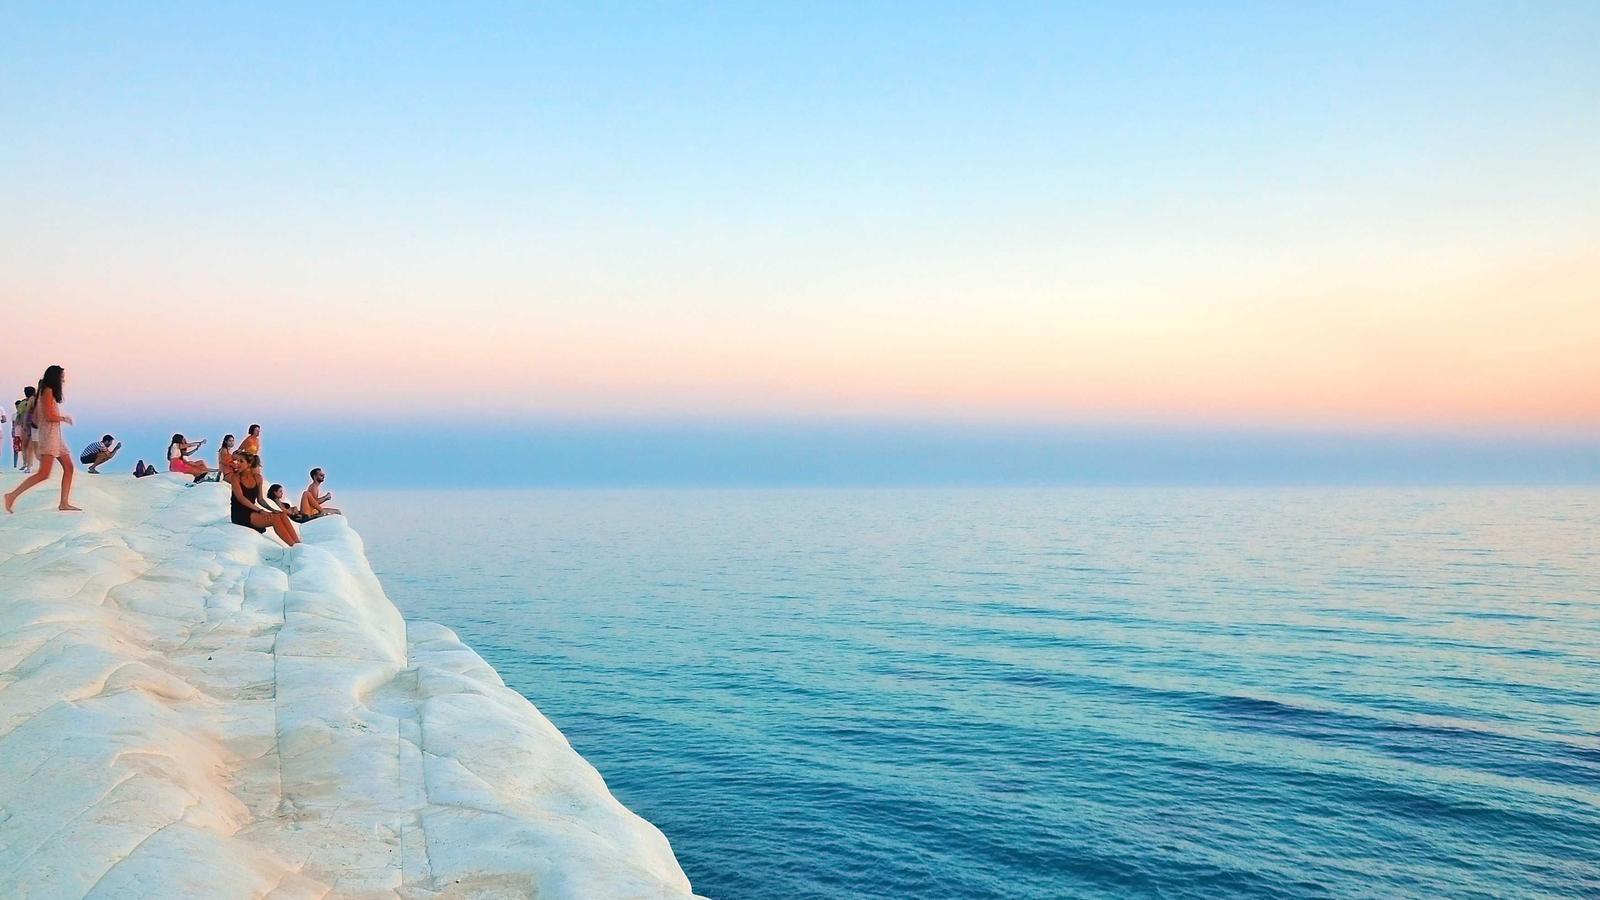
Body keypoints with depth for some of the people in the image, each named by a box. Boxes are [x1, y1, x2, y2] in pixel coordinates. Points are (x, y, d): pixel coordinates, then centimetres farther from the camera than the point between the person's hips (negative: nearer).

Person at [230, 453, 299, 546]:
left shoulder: (258, 478, 10)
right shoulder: (236, 477, -4)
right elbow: (240, 498, -16)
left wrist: (272, 509, -5)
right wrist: (260, 510, -24)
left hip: (253, 511, 5)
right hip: (240, 514, -5)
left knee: (282, 515, -20)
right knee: (275, 518, -26)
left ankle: (298, 544, -31)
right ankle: (294, 546, -30)